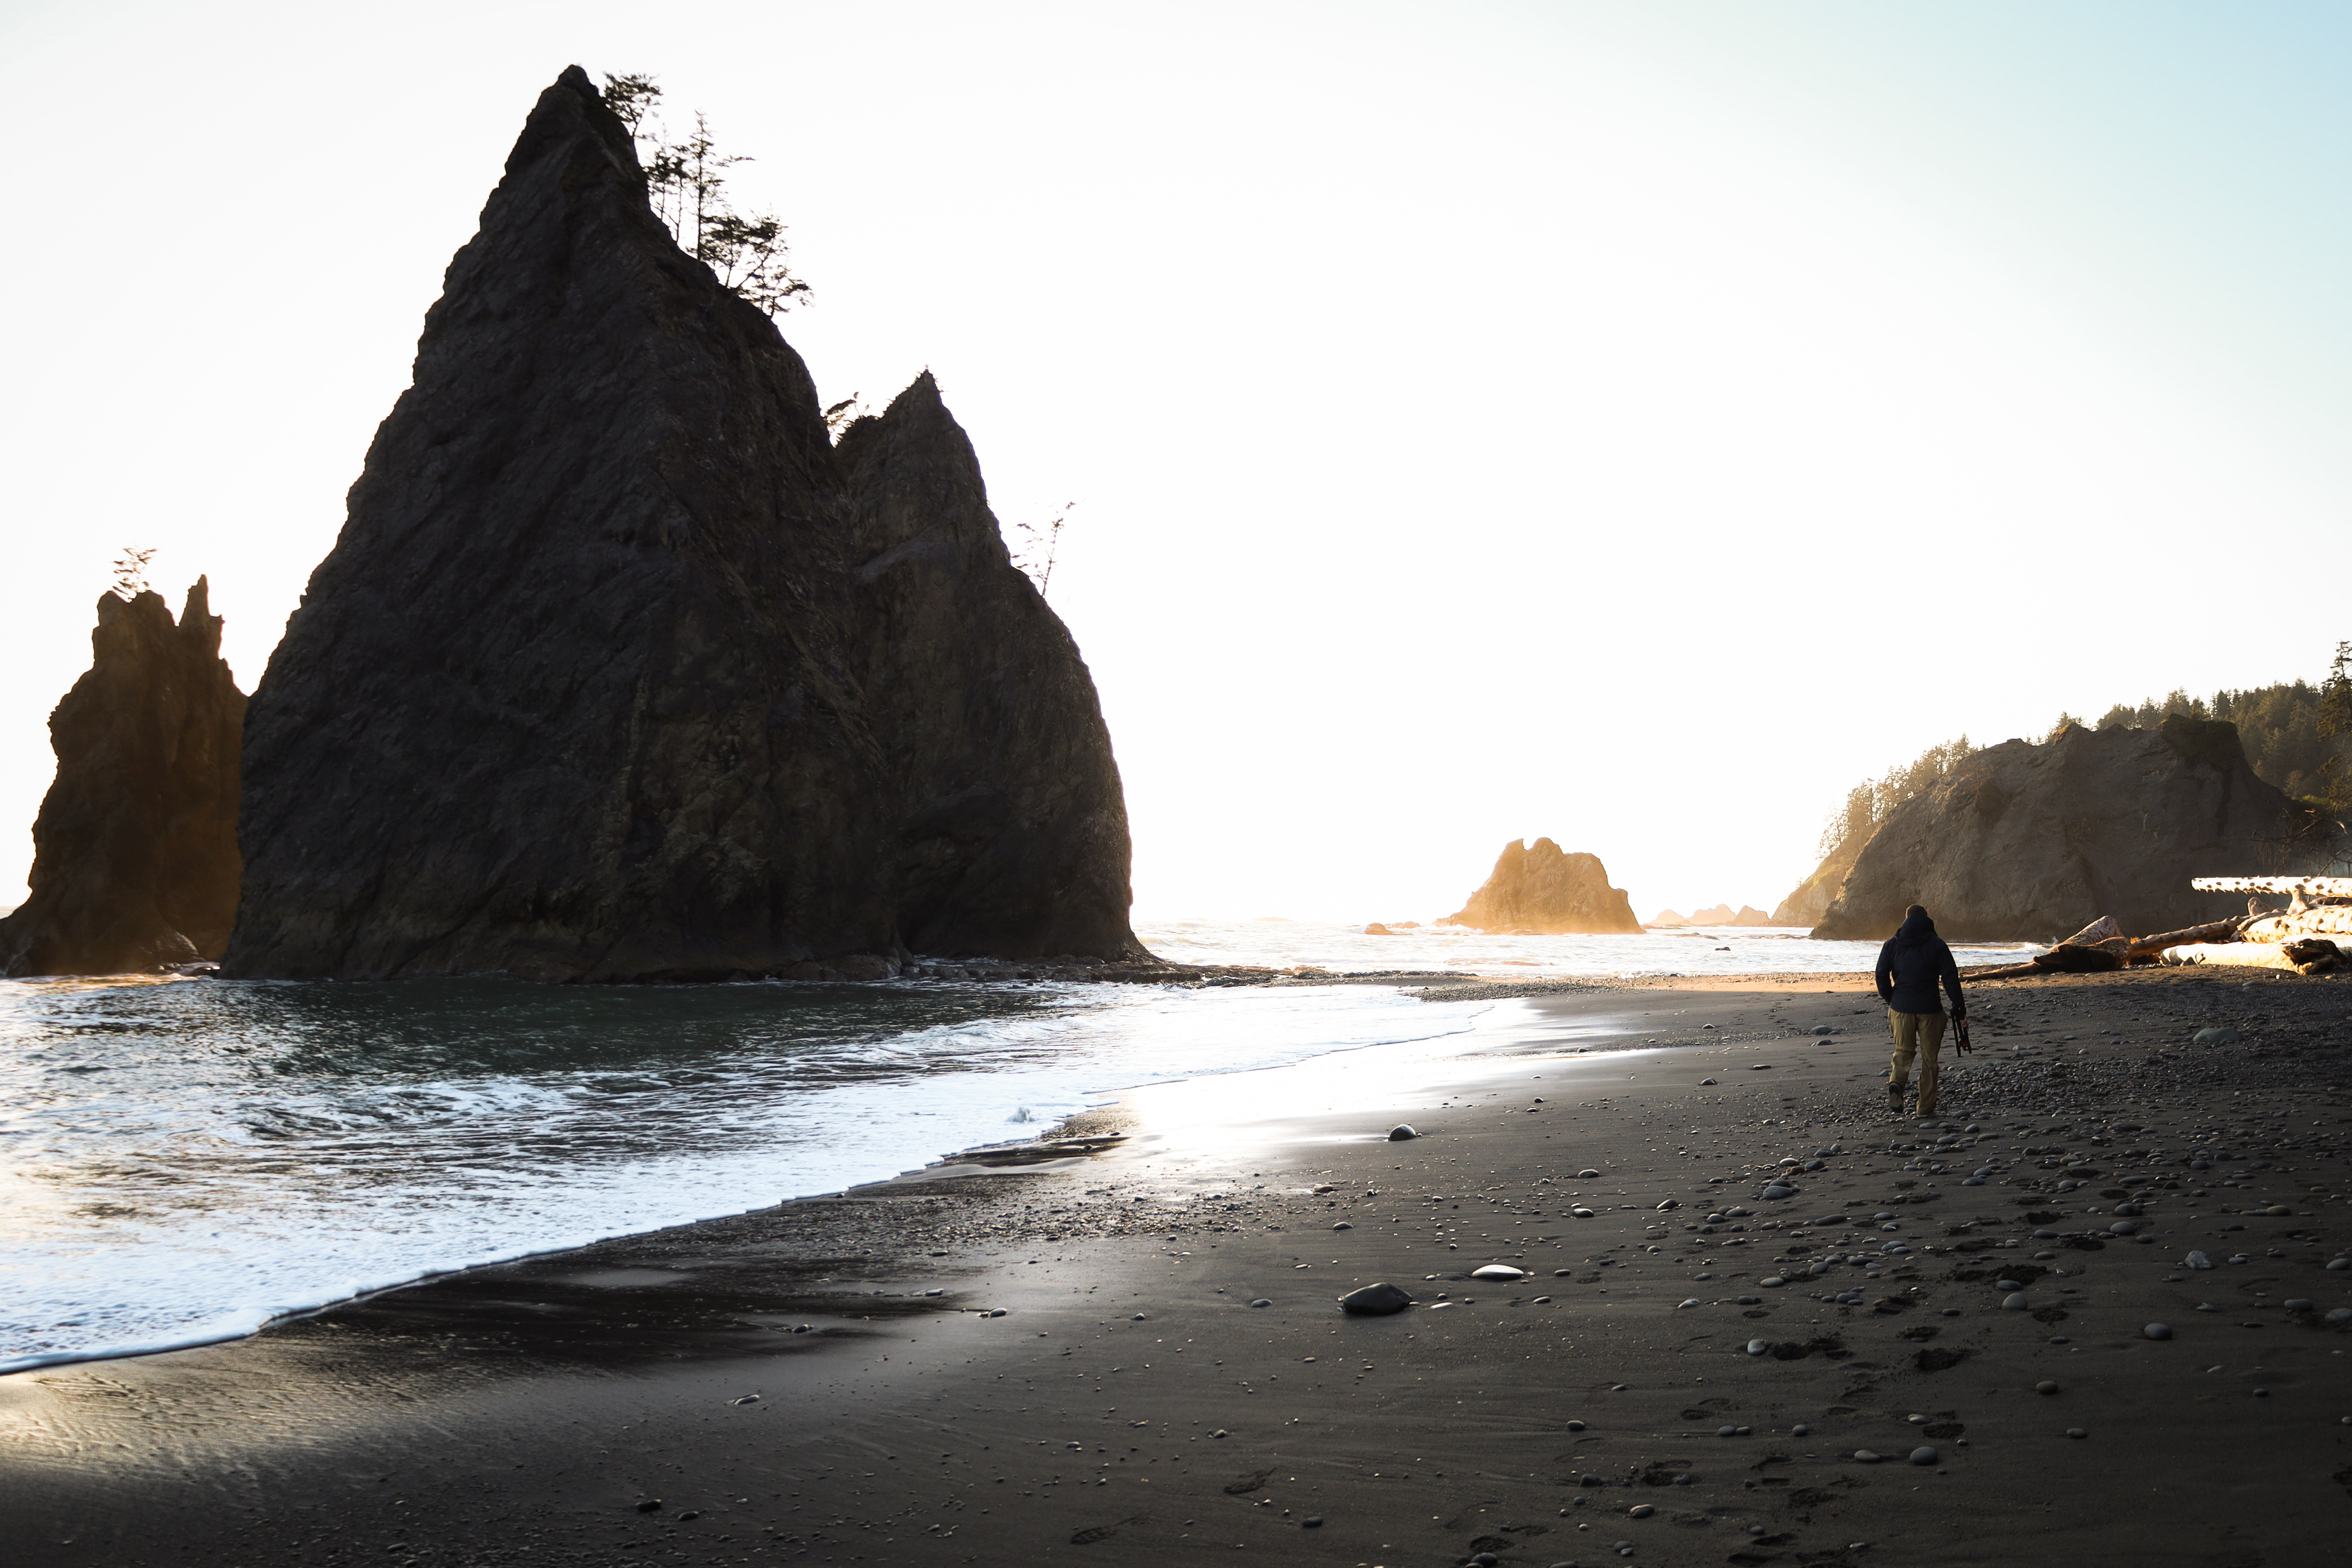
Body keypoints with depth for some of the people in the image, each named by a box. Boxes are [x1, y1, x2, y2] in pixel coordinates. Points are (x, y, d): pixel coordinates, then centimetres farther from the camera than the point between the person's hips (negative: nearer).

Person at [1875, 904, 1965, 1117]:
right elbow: (1950, 976, -5)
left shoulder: (1892, 944, 4)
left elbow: (1881, 975, 2)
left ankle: (1896, 1084, -15)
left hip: (1901, 1007, 2)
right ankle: (1926, 1108, 9)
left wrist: (1890, 1000, 15)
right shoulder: (1937, 944, -2)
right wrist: (1958, 1004, 1)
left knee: (1903, 1051, 15)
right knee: (1929, 1058, 7)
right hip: (1929, 1009, -2)